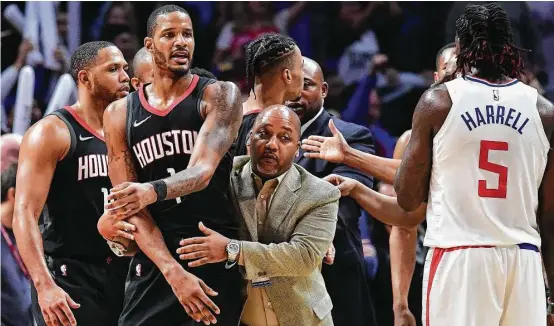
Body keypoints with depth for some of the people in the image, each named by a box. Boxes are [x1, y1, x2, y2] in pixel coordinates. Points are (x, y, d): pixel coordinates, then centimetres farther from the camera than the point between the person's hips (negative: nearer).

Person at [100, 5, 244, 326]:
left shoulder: (219, 96, -1)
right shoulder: (120, 114, 6)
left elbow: (203, 170, -17)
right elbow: (132, 205, -1)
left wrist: (153, 191, -39)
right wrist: (173, 271, -16)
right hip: (155, 259, 2)